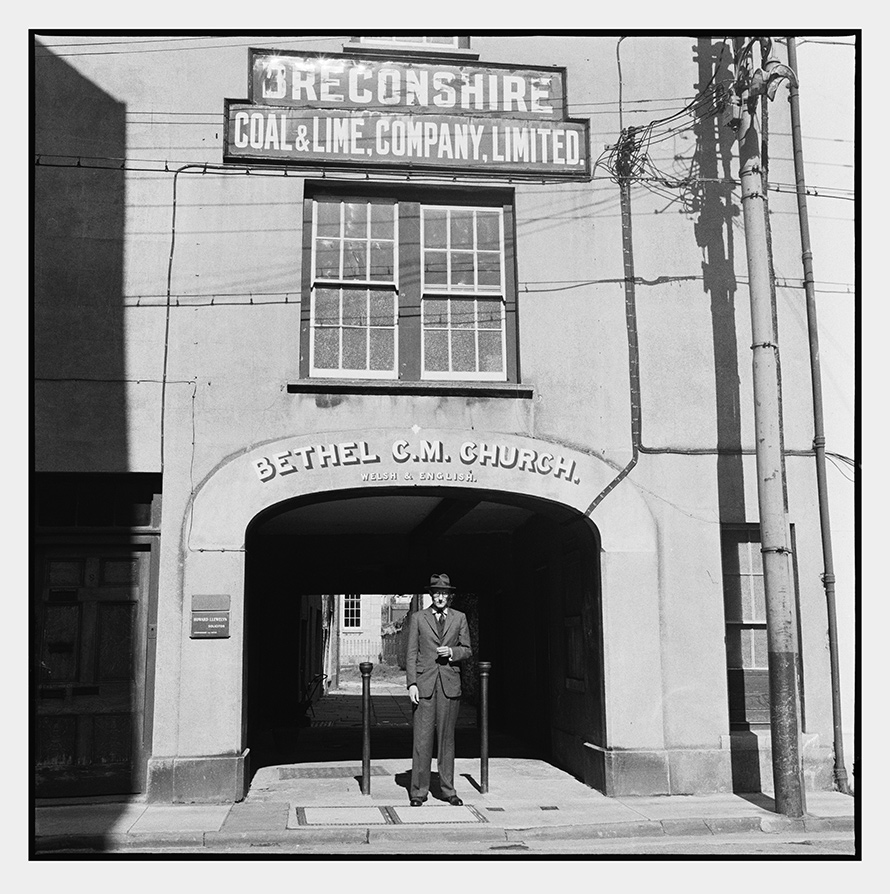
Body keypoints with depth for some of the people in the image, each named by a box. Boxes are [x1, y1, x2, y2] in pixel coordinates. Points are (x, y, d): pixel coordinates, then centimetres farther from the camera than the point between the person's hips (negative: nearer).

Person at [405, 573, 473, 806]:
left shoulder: (459, 618, 10)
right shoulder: (417, 618, 6)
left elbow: (467, 650, 13)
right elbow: (411, 653, 3)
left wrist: (452, 652, -8)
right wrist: (412, 684, -6)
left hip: (449, 683, 2)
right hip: (424, 683, -2)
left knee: (447, 737, 6)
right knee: (422, 738, -3)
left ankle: (448, 790, 14)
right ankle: (418, 791, 3)